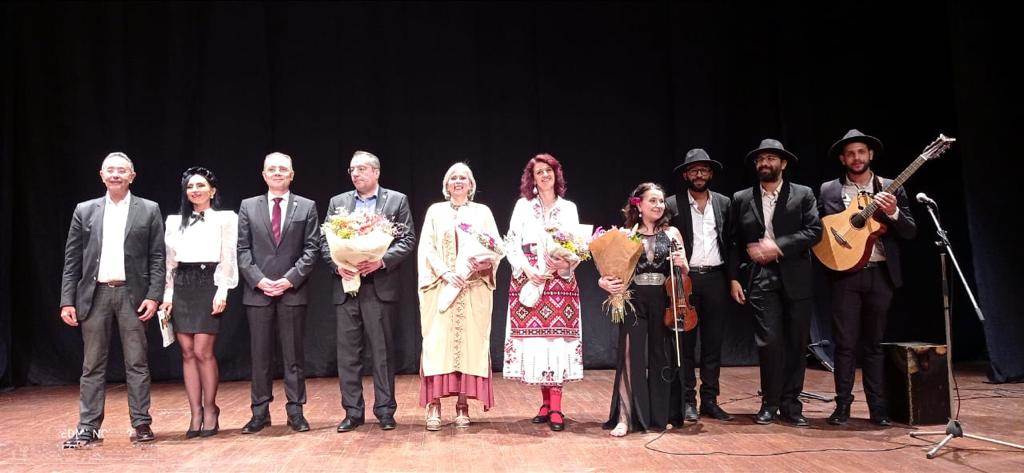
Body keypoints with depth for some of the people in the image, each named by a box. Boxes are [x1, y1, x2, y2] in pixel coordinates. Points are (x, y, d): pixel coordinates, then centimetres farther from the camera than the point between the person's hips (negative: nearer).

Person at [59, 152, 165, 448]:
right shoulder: (85, 211, 10)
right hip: (94, 294, 2)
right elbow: (72, 259, 8)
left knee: (137, 363, 2)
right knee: (93, 365, 6)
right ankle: (88, 428, 12)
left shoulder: (149, 210, 5)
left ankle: (142, 424, 9)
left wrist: (153, 296, -8)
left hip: (132, 294, -2)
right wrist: (67, 300, 1)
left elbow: (157, 258, 2)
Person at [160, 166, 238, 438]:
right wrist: (167, 294, 5)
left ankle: (210, 410, 7)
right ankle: (196, 415, 6)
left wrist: (222, 292, -10)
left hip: (209, 285, -4)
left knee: (203, 351, -9)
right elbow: (169, 261, 14)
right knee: (187, 353, 2)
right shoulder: (175, 222, 17)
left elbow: (228, 258, 0)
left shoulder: (225, 219, 6)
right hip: (182, 288, 4)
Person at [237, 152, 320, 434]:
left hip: (293, 291, -1)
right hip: (257, 291, 1)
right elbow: (243, 249, 4)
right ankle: (260, 412, 13)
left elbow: (311, 249, 0)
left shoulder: (307, 207, 6)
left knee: (294, 354, 4)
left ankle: (295, 410, 11)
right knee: (260, 355, 5)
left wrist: (291, 279, -11)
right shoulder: (248, 207, 9)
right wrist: (258, 280, -9)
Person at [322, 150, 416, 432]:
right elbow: (325, 242, 10)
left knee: (383, 351, 1)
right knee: (348, 351, 4)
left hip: (380, 286, -3)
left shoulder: (397, 200, 6)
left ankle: (385, 410, 10)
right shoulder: (337, 202, 14)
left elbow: (408, 239, -1)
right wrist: (337, 266, -8)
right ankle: (353, 412, 13)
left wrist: (381, 261, -14)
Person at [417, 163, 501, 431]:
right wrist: (446, 273, -13)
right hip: (440, 287, -1)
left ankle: (463, 404, 2)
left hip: (474, 289, 1)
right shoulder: (435, 211, 11)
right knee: (438, 343, -7)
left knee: (470, 343, -2)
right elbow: (426, 248, 2)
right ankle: (433, 405, -6)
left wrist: (484, 262, -16)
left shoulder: (482, 212, 12)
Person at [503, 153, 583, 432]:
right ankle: (546, 402, 9)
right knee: (534, 338, -2)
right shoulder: (523, 206, 9)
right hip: (528, 280, 0)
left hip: (561, 281, 0)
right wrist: (527, 269, -12)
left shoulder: (569, 208, 12)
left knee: (558, 339, -7)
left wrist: (565, 264, -13)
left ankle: (556, 408, -5)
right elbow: (511, 245, 3)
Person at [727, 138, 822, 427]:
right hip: (760, 280, 0)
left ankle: (790, 404, 14)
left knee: (796, 343, 4)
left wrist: (778, 246, -14)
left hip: (795, 279, 1)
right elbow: (734, 242, 10)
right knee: (770, 341, -8)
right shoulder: (741, 199, 11)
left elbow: (814, 231, -4)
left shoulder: (803, 195, 7)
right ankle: (770, 403, 4)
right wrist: (734, 278, 3)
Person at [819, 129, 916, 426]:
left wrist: (893, 213, -16)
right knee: (845, 343, -1)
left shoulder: (891, 189, 7)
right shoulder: (829, 190, 6)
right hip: (845, 273, -1)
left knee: (873, 344, 8)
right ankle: (842, 406, 8)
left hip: (880, 274, 1)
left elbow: (910, 232, 2)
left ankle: (878, 409, 14)